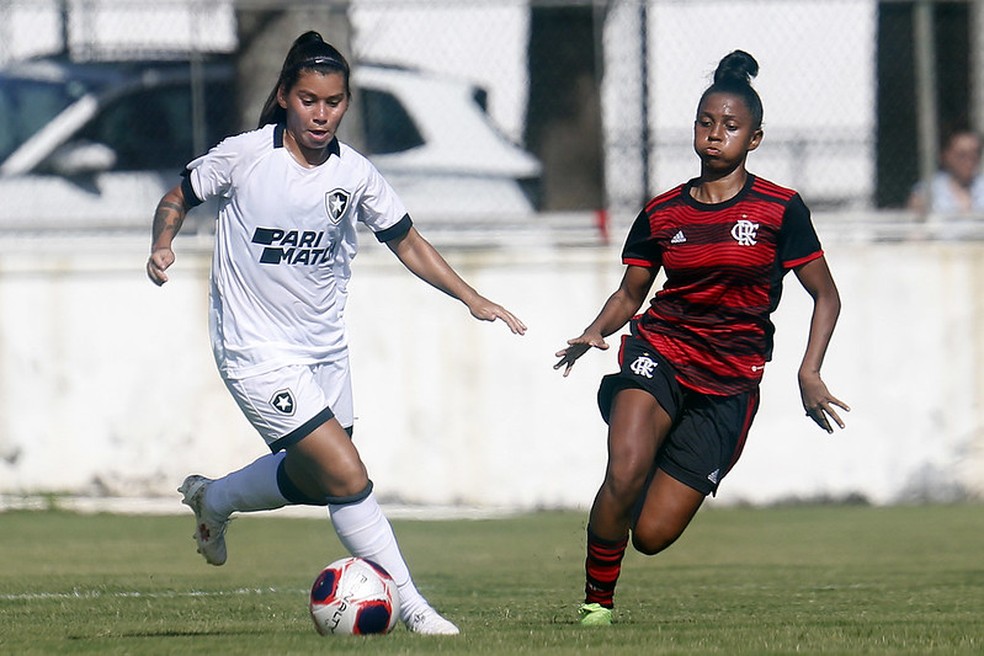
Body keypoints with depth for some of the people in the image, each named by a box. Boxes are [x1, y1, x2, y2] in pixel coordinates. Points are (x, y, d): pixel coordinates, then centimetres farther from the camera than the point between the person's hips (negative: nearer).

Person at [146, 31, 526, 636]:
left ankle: (213, 500, 43)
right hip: (258, 353, -6)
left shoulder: (355, 174, -2)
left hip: (326, 350, 6)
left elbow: (407, 243, 9)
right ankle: (409, 604, -6)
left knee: (312, 480, 16)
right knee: (347, 477, -15)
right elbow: (179, 198, 4)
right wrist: (164, 245, -16)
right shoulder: (243, 156, -12)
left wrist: (472, 298, 1)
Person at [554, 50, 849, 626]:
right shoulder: (662, 213, 6)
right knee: (625, 474, -31)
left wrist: (810, 373, -10)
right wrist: (596, 332, -6)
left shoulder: (780, 210, -2)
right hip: (659, 349, 1)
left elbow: (826, 297, 3)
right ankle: (597, 601, -8)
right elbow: (630, 294, 15)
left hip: (729, 383, -1)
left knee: (651, 535, -8)